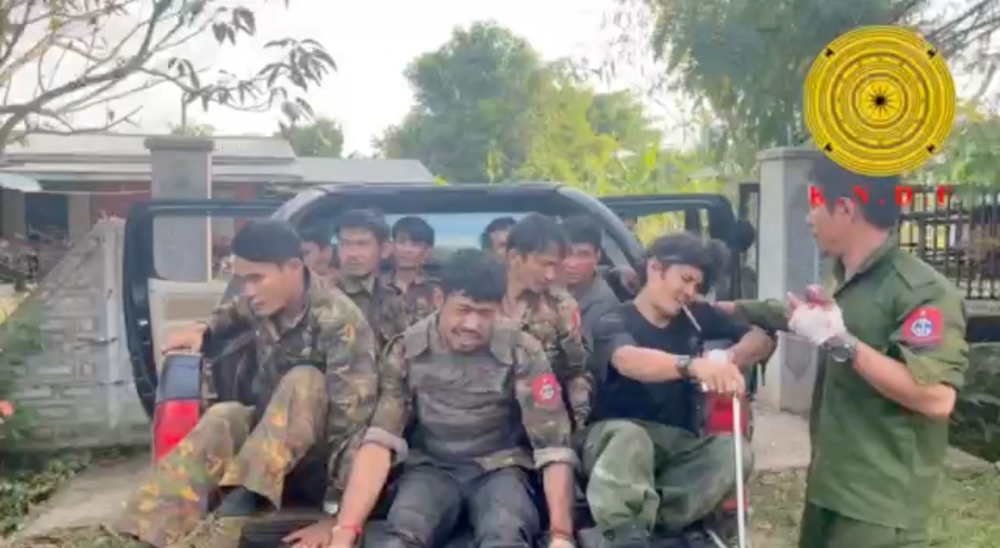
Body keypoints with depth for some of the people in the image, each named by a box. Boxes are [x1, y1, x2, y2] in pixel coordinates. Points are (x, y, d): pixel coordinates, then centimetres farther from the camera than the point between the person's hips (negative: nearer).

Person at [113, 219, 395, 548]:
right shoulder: (260, 305, -7)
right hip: (268, 428, 5)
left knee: (303, 380, -32)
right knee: (222, 418, -25)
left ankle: (245, 495, -39)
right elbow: (234, 313, 21)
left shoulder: (338, 321, -27)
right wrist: (203, 330, -1)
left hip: (319, 440, -5)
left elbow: (352, 411, -33)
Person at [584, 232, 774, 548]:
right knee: (629, 437, -39)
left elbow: (761, 338, 9)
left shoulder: (696, 316, 10)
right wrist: (693, 365, -49)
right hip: (617, 435, -5)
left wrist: (732, 358, -16)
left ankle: (648, 522, -31)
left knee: (734, 451, -26)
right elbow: (628, 361, -30)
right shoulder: (614, 323, -7)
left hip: (678, 443, 5)